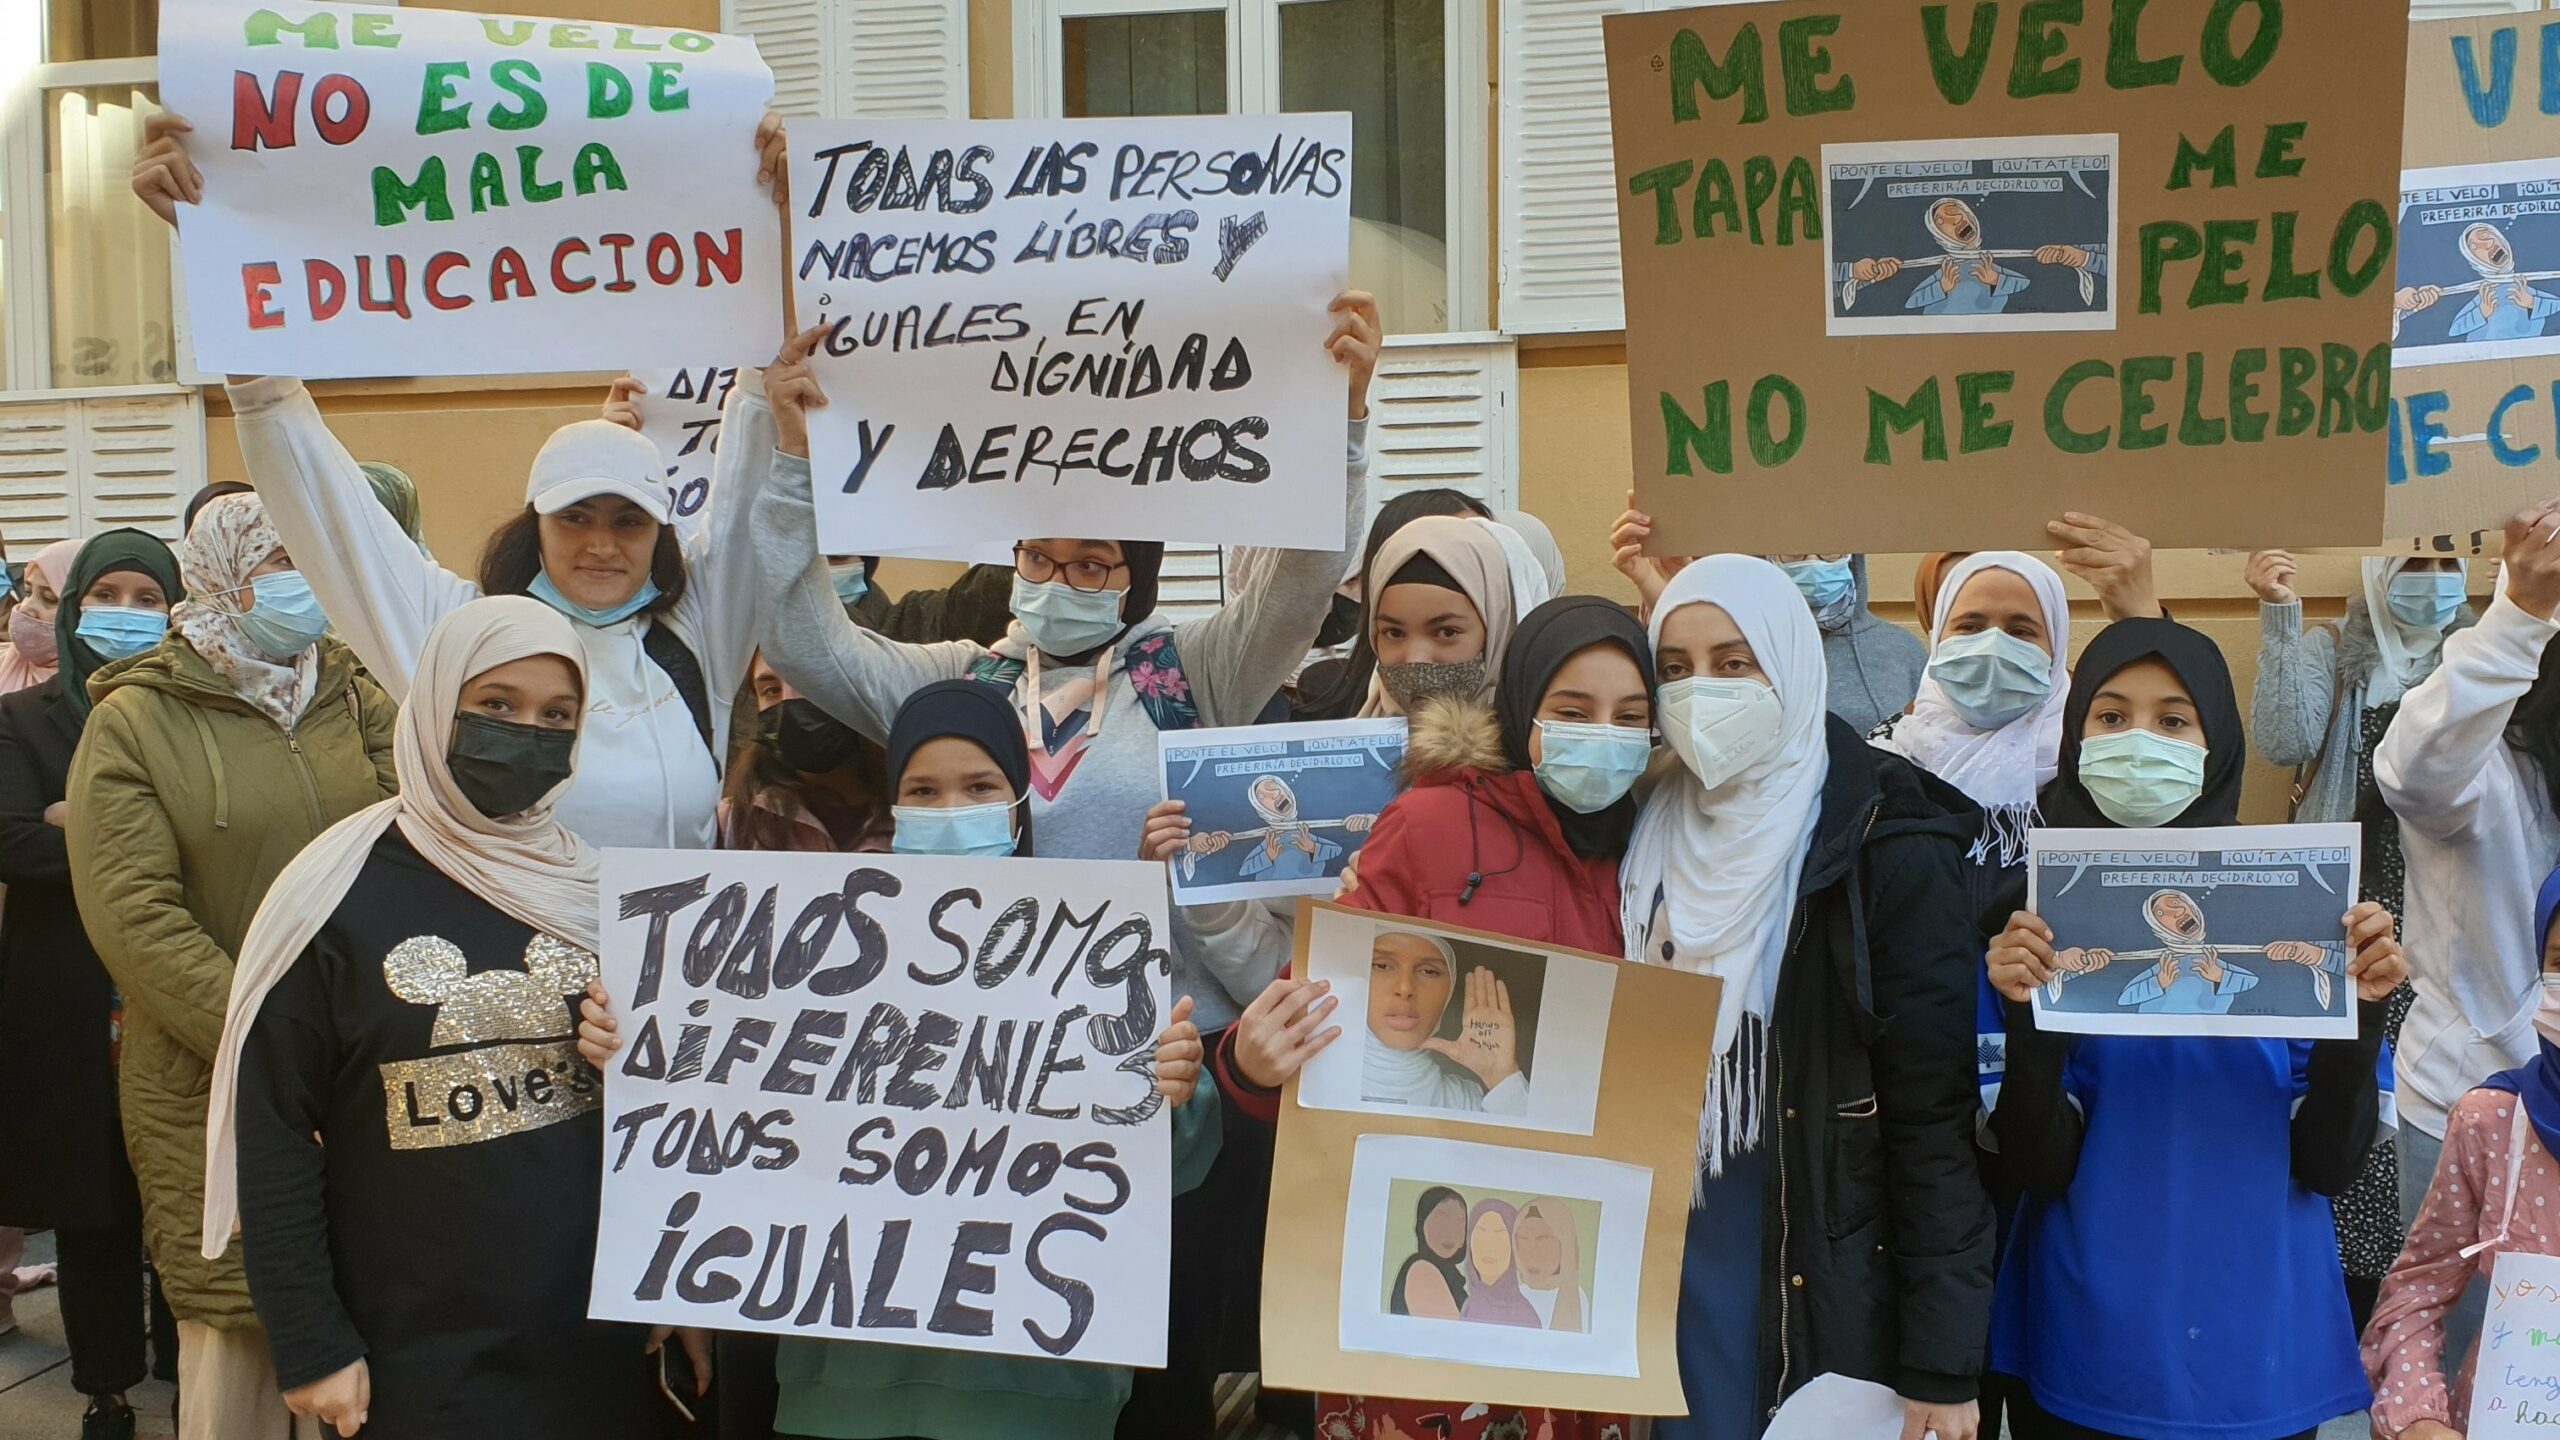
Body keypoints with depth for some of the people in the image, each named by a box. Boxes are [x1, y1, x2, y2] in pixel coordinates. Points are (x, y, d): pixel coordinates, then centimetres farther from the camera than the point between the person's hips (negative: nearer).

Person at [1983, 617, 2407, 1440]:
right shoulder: (2036, 916, -6)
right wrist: (2027, 1018, -25)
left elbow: (2327, 1163, -5)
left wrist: (2360, 1009, -19)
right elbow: (2037, 1168, -10)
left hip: (2257, 1341, 1)